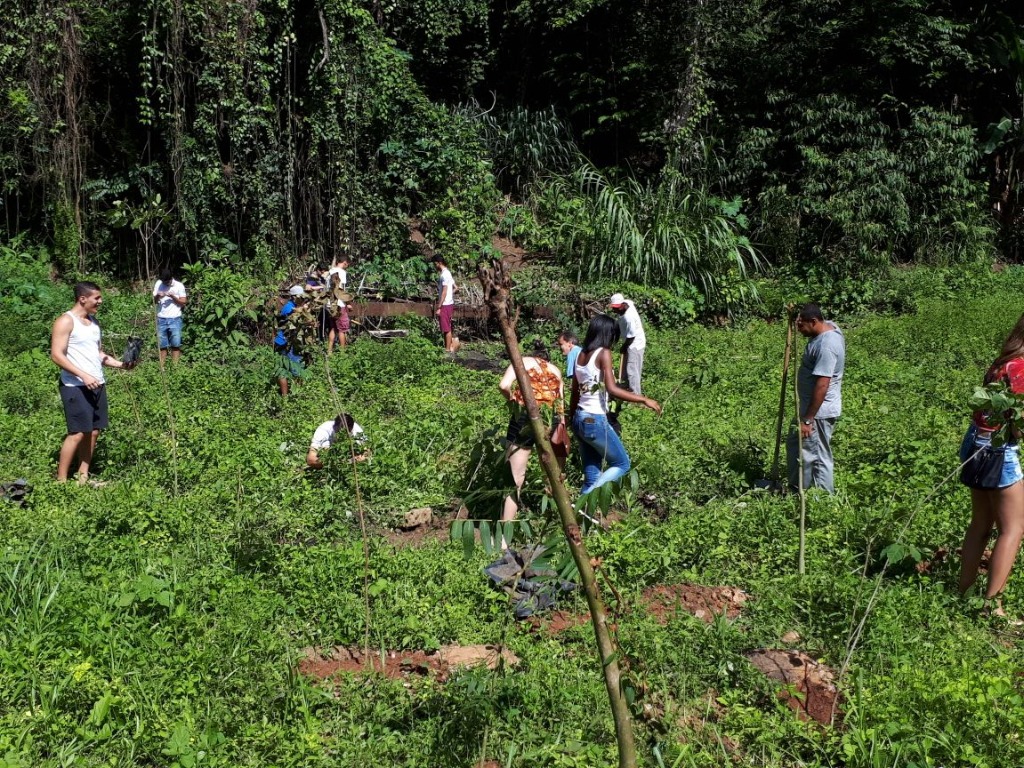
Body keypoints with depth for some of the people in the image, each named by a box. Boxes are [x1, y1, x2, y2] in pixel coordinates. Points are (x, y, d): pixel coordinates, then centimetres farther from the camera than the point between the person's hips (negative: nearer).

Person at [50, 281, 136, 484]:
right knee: (78, 432, -8)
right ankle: (61, 481, 0)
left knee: (94, 431, 8)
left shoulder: (93, 321, 15)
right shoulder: (66, 321, -9)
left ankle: (83, 476, 15)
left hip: (97, 384, 8)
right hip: (76, 386, -8)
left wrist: (121, 364, 4)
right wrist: (83, 375, -23)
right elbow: (56, 355, -16)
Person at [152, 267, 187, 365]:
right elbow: (154, 301, 8)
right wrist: (157, 296, -13)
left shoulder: (179, 286, -2)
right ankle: (161, 367, 5)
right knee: (162, 345, 3)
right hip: (161, 319, 2)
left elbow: (183, 303, -1)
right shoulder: (158, 284, 7)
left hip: (175, 319, -2)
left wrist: (172, 296, -15)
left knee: (175, 345, -3)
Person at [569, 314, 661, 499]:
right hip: (595, 421, -8)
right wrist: (644, 399, -19)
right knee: (622, 464, 9)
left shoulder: (580, 355, 10)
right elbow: (612, 389, -22)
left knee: (592, 475, 13)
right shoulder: (603, 353, -11)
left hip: (580, 419, 8)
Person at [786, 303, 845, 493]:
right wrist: (798, 314, 6)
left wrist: (808, 419, -25)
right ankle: (797, 487, 36)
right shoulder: (829, 326, 2)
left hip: (819, 411, -11)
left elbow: (822, 386, -29)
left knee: (817, 456, -1)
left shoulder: (826, 346, -27)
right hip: (812, 406, 11)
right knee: (794, 442, 22)